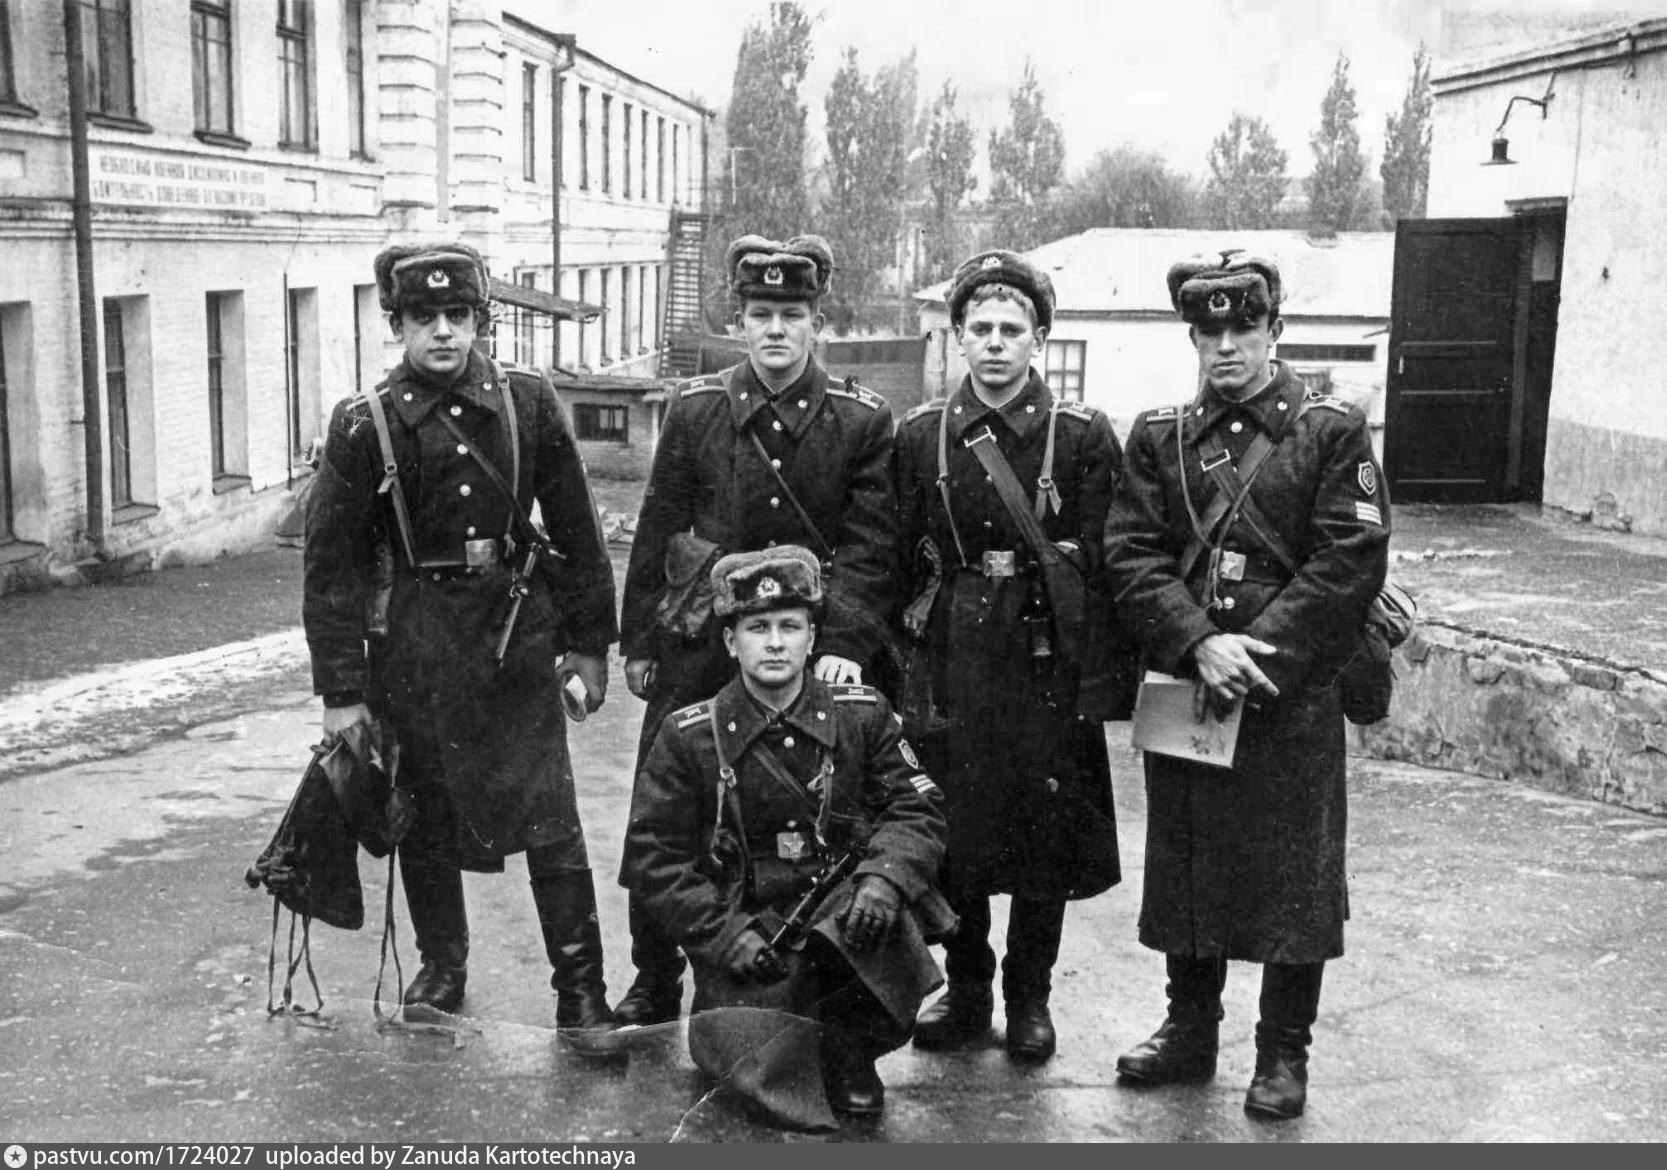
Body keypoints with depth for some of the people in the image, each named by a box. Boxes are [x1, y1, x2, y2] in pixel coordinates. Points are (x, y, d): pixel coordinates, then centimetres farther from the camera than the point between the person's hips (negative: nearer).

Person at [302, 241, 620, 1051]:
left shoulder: (527, 404, -1)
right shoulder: (364, 426, -5)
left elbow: (575, 527, 6)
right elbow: (333, 562, -2)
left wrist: (589, 640, 6)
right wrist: (341, 688, -4)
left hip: (516, 633, 0)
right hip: (413, 643, 0)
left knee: (549, 819, -2)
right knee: (425, 817, 12)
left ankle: (580, 988, 9)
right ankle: (441, 967, 33)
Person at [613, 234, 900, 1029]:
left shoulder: (863, 421, -1)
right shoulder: (696, 410, 3)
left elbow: (871, 547, -6)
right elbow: (656, 531, 8)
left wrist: (846, 645, -17)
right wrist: (638, 641, 8)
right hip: (699, 650, 2)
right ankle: (653, 987, 23)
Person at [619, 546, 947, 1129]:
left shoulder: (862, 714, 1)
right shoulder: (688, 736, -3)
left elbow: (917, 808, 0)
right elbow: (652, 854, -2)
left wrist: (884, 879, -21)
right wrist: (729, 935, -14)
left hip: (840, 912, 1)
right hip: (743, 927, -1)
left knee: (885, 922, -32)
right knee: (758, 1067, -19)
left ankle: (850, 1041, -1)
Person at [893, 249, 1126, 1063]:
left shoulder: (1084, 435, -1)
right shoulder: (920, 434, 5)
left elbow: (1093, 563, -3)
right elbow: (901, 560, 7)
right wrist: (903, 657, 1)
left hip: (1046, 662, -2)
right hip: (948, 662, 2)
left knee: (1046, 833, 5)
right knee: (950, 834, 7)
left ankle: (1030, 996, 23)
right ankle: (966, 988, 26)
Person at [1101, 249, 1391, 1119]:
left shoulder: (1332, 432, -2)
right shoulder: (1158, 436, 7)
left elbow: (1352, 561, -9)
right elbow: (1132, 556, 0)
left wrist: (1257, 657, -15)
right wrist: (1199, 645, -15)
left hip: (1294, 697, -3)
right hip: (1182, 690, 3)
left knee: (1294, 875, 4)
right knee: (1183, 862, 13)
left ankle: (1284, 1053, 20)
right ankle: (1191, 1030, 30)